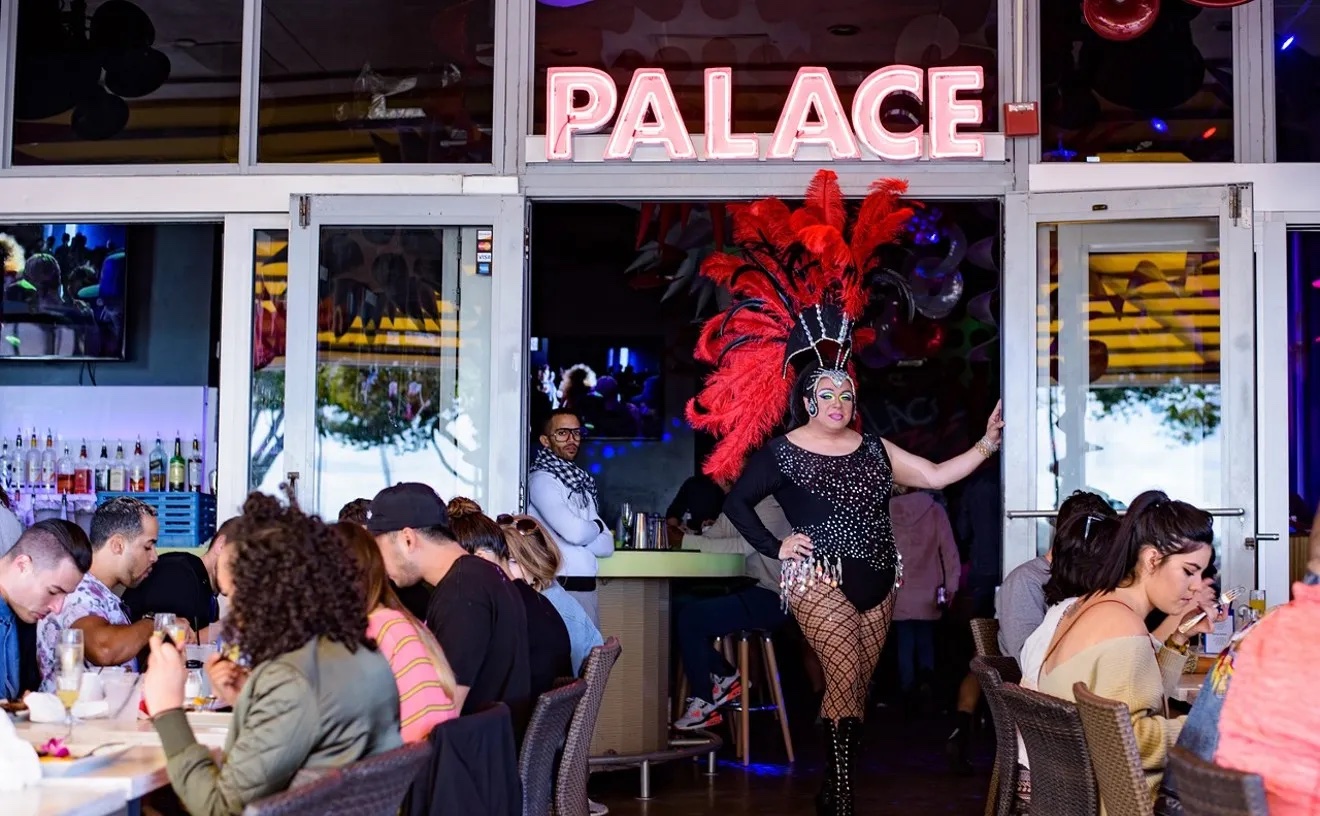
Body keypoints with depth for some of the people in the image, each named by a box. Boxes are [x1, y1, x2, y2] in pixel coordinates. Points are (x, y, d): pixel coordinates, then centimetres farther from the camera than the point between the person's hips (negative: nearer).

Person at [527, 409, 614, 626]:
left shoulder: (581, 484, 17)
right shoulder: (542, 479, -7)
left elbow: (606, 545, 11)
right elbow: (575, 532, -19)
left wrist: (585, 530, -8)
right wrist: (597, 525, 2)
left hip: (586, 587, 7)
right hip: (558, 588, -7)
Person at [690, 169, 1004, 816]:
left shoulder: (872, 448, 10)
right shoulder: (782, 453, -3)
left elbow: (934, 476, 9)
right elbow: (735, 502, 4)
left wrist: (986, 445, 1)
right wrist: (775, 547, -6)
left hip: (878, 582, 6)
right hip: (819, 580, -6)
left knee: (856, 687, 8)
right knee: (846, 679, -18)